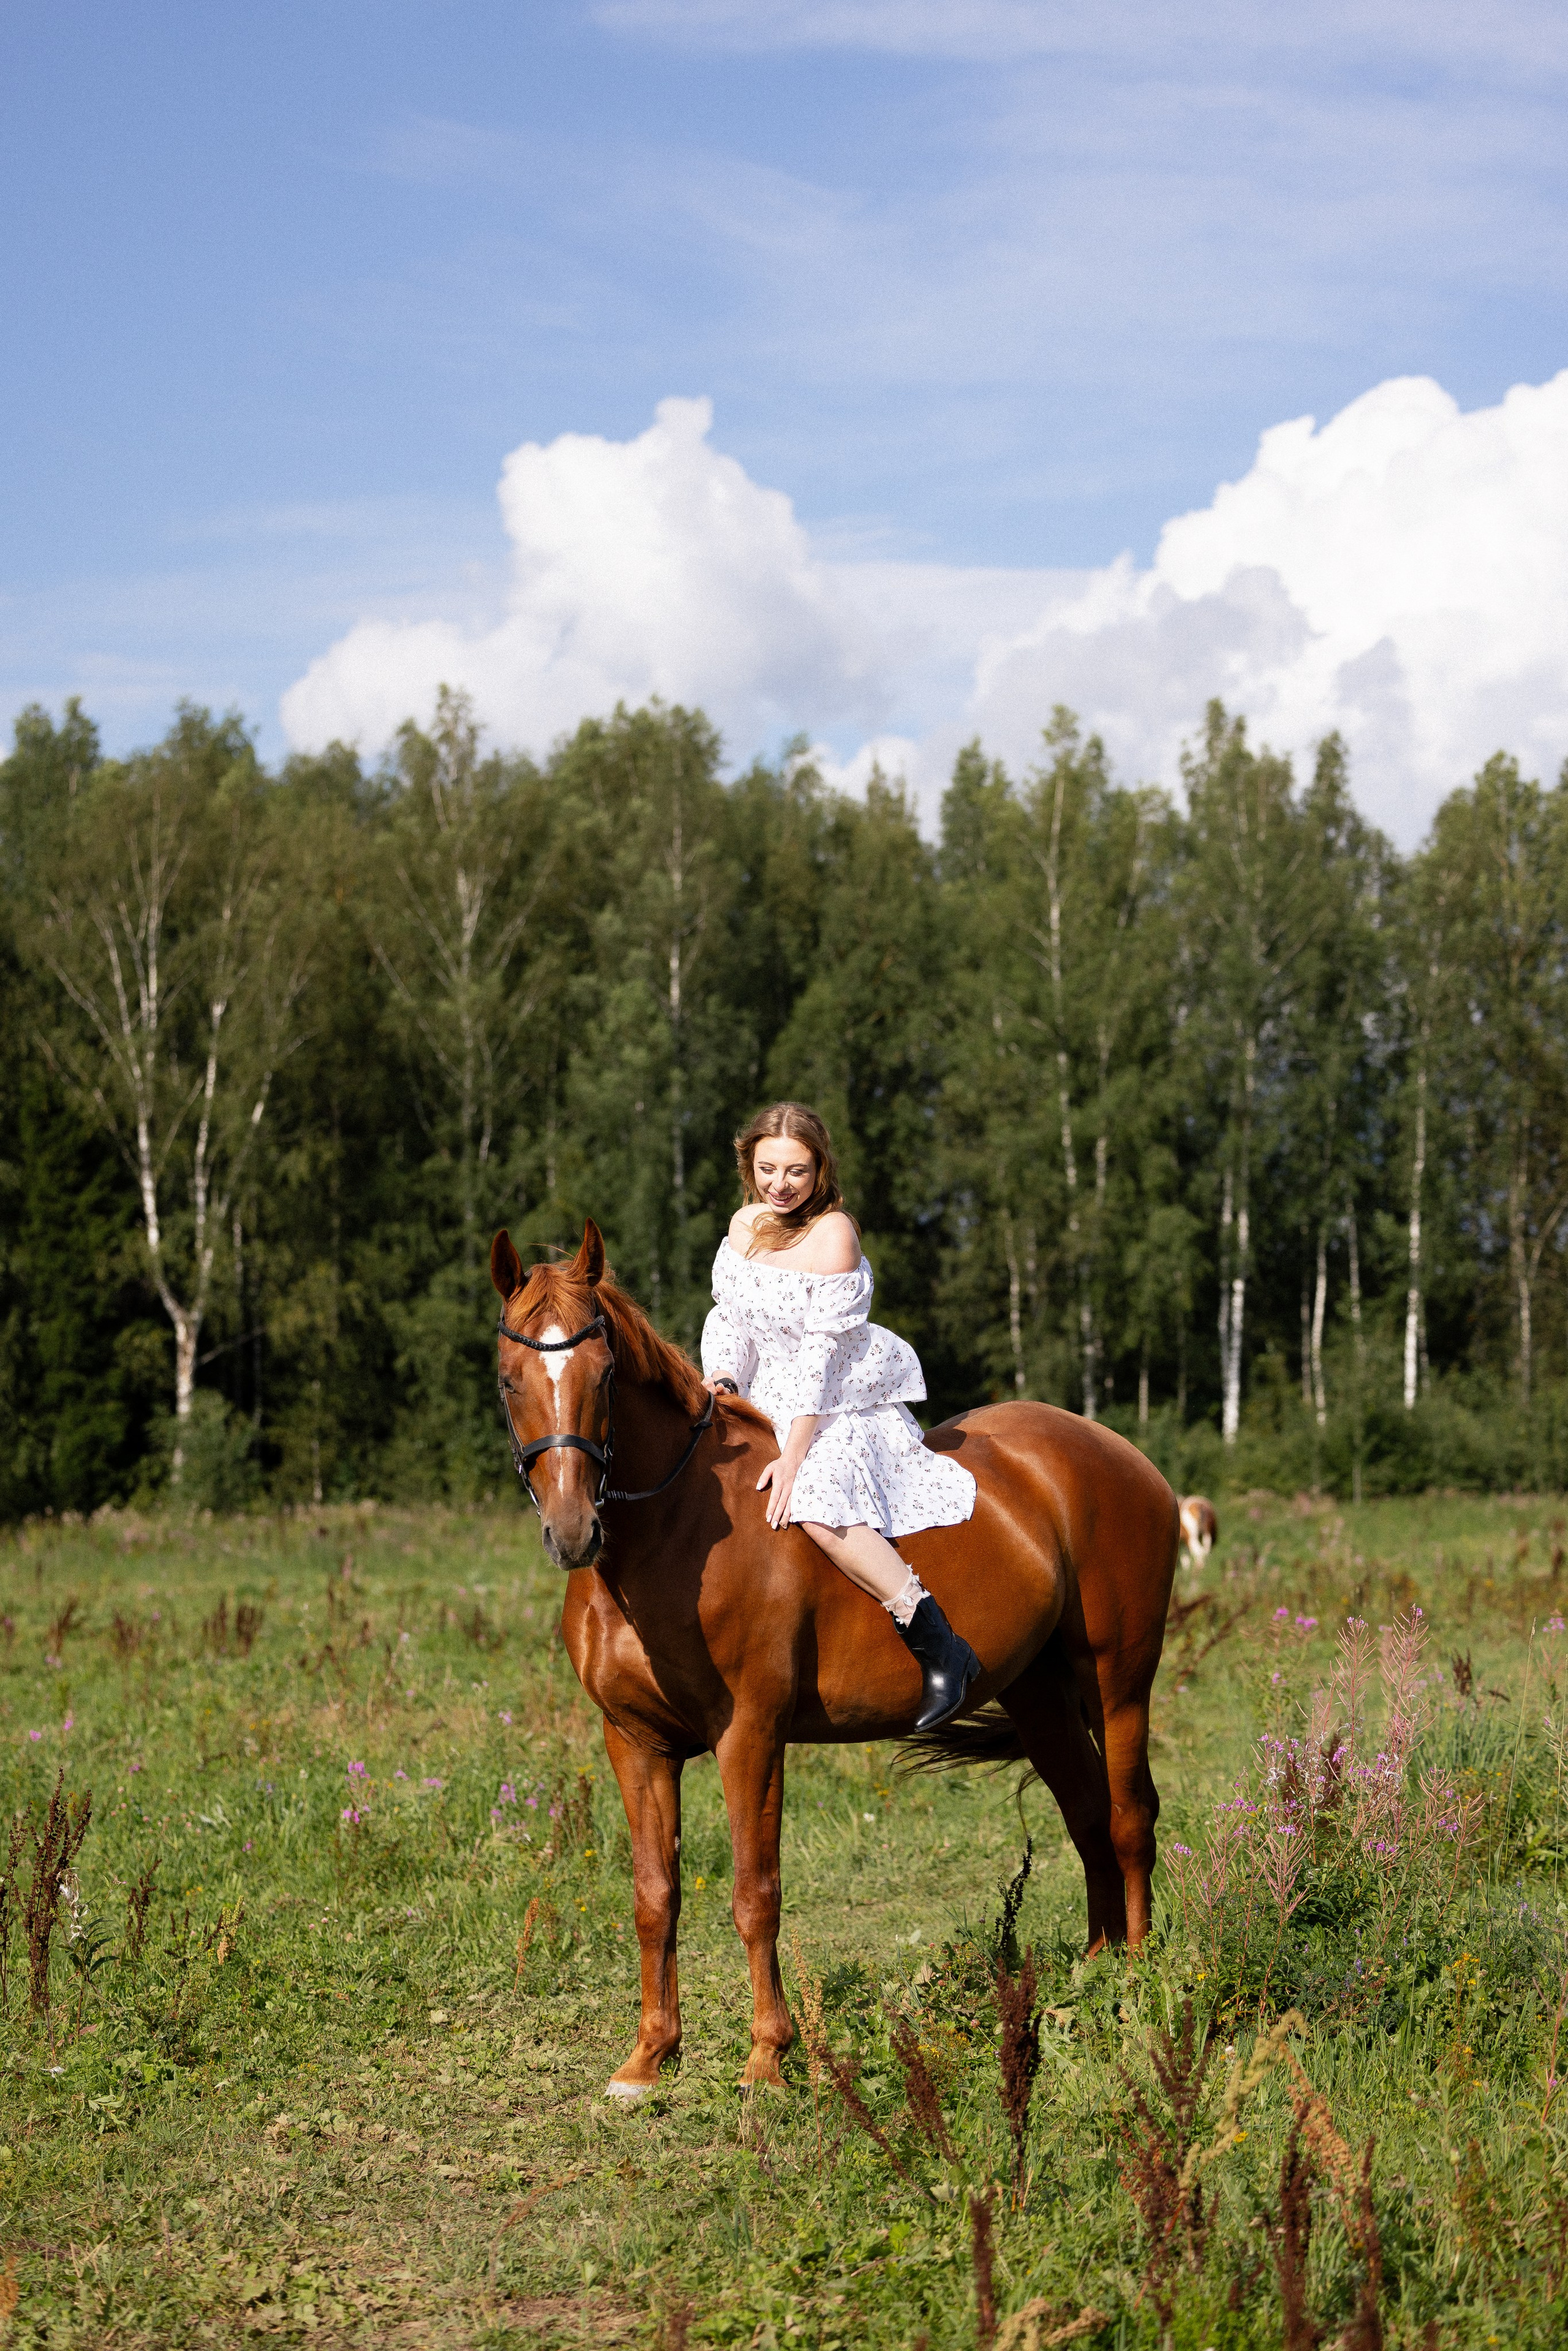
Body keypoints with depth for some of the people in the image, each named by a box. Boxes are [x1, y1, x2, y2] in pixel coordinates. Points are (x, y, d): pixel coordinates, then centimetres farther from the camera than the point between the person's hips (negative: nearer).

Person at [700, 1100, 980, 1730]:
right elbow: (728, 1315, 11)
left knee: (818, 1504, -33)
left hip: (845, 1401, -9)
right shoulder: (745, 1224, 6)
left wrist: (793, 1456, -24)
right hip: (767, 1396, 9)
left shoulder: (832, 1235, -17)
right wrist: (722, 1379, -10)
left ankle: (940, 1648, -29)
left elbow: (823, 1351, -21)